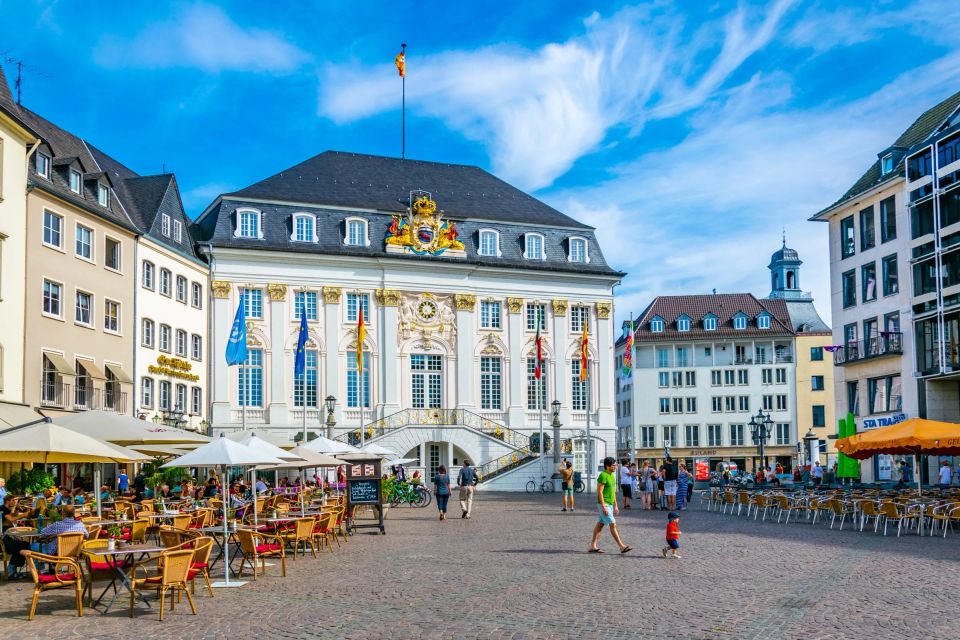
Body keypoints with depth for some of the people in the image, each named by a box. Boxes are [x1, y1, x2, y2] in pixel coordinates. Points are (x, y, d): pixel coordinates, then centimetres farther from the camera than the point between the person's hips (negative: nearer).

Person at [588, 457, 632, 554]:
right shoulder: (603, 475, -16)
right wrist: (603, 506, -23)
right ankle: (621, 546, -8)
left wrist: (615, 505, 19)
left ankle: (593, 546, 14)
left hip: (610, 504, 9)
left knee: (600, 524, 11)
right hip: (604, 504, -9)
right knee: (613, 524, -9)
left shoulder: (612, 476, 13)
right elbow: (599, 492, -20)